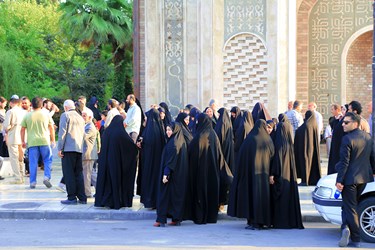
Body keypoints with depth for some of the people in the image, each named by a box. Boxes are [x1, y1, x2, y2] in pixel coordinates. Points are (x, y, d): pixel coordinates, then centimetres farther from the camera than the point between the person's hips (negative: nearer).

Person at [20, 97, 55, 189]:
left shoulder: (27, 116, 3)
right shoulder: (46, 115, 4)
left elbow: (22, 129, 4)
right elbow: (51, 129, 9)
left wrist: (23, 141, 12)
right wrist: (53, 140, 17)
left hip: (32, 142, 0)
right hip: (45, 141, 0)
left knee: (33, 163, 4)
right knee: (48, 160, 11)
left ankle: (33, 182, 4)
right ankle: (47, 177, -5)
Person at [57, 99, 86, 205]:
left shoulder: (65, 115, -3)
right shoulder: (80, 118, 18)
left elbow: (62, 132, -10)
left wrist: (60, 148, -8)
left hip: (68, 148, -6)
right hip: (79, 149, 6)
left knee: (69, 173, -4)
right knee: (78, 173, 10)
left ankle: (72, 198, -6)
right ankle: (82, 198, 8)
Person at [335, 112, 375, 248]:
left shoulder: (347, 139, -17)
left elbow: (344, 162, -18)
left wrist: (339, 180, -14)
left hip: (350, 179, -7)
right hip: (364, 177, 7)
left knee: (350, 208, 2)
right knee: (352, 205, 19)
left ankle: (355, 240, 1)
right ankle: (346, 227, 6)